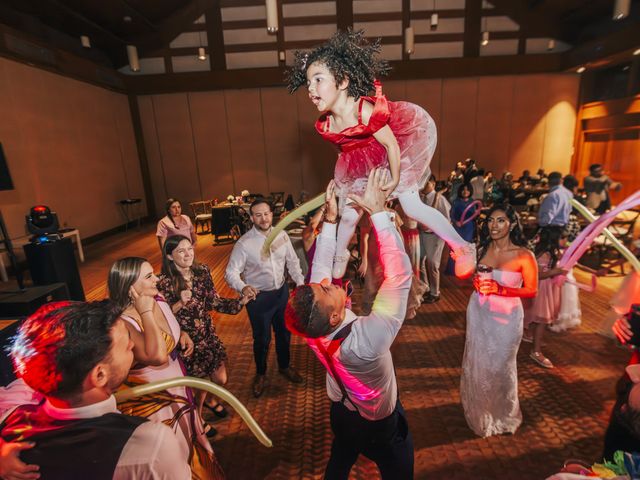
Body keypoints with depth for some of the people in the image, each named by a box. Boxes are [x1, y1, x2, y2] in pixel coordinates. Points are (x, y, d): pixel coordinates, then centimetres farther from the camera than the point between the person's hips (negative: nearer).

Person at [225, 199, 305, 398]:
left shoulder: (282, 235, -8)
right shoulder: (244, 243, -20)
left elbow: (292, 261, 2)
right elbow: (231, 272, -19)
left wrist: (300, 282, -10)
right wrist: (243, 287, -38)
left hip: (282, 291, 4)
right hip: (258, 297, -4)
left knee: (284, 332, 22)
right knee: (262, 338, 14)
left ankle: (284, 366, 50)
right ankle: (260, 374, 44)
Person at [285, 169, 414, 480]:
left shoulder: (311, 326, -31)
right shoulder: (368, 338, -47)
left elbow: (320, 267, -18)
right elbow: (400, 274, -43)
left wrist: (331, 218, -19)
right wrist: (378, 211, -41)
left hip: (341, 413, 4)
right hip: (380, 426, -4)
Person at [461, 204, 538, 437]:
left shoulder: (524, 255, -14)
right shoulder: (483, 249, -1)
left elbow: (532, 291, -10)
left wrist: (500, 289, -22)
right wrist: (477, 283, -11)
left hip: (505, 318, -4)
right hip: (478, 313, 4)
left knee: (500, 367, 12)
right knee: (477, 363, 15)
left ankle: (501, 415, 39)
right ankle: (479, 411, 41)